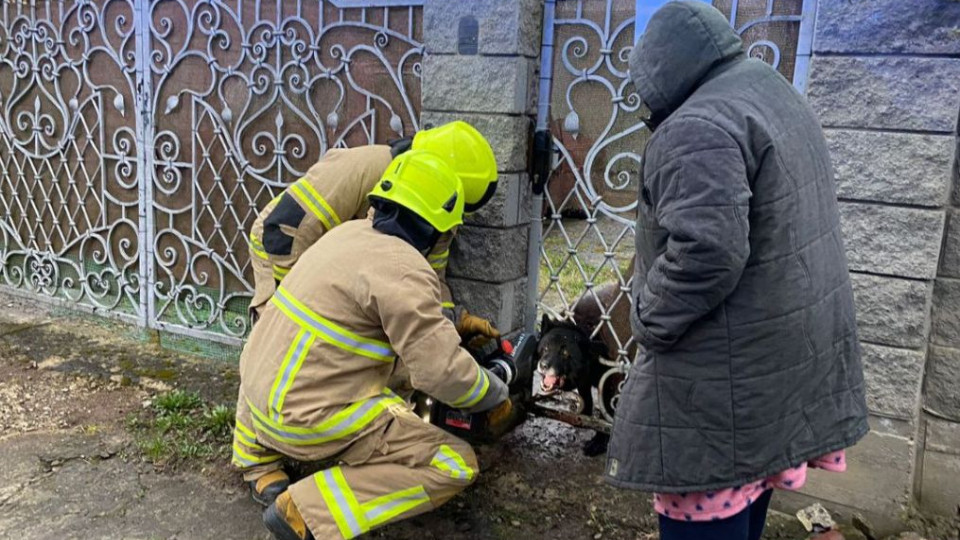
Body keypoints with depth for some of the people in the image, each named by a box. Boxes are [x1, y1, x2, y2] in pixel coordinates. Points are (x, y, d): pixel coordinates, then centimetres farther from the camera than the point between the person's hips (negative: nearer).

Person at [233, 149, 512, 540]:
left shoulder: (352, 231, 6)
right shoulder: (404, 270, -19)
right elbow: (441, 371, -20)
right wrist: (496, 395, -2)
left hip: (260, 391, 9)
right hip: (312, 418, -9)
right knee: (455, 468, -6)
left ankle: (257, 460, 33)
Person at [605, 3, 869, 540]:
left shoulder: (699, 127, -20)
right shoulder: (783, 98, 14)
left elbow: (706, 252, -31)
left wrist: (650, 322, -15)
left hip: (730, 372, -10)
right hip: (788, 348, 10)